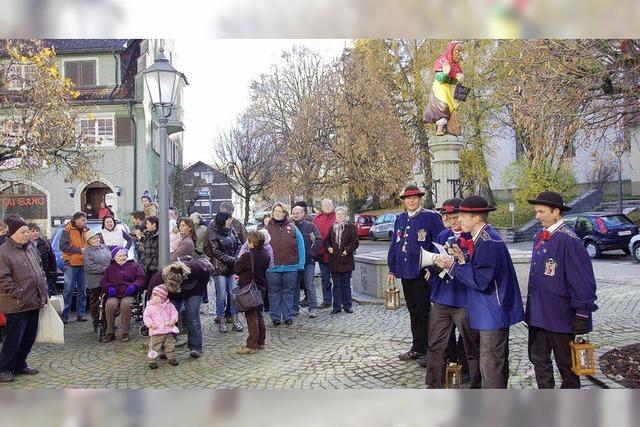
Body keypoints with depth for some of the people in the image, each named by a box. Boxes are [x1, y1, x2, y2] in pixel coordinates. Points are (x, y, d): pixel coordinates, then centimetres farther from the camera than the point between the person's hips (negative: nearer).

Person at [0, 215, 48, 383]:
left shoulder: (30, 247, 11)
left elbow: (40, 269, 19)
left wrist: (43, 291, 12)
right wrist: (19, 294, -18)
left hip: (34, 302, 8)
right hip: (17, 305, -7)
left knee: (29, 337, 14)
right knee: (14, 338, 1)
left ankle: (20, 365, 28)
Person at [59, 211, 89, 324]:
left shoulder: (85, 230, 11)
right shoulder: (67, 230, -4)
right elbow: (62, 246, -12)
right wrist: (79, 250, -15)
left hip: (83, 264, 5)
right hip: (71, 264, -5)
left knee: (83, 290, 8)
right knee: (68, 290, -2)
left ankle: (80, 314, 15)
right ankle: (65, 315, 4)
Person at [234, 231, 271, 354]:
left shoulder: (247, 256, -21)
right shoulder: (265, 255, 1)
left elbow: (236, 270, -12)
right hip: (261, 288, 7)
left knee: (251, 317, -2)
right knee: (259, 315, 17)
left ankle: (251, 345, 3)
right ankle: (260, 342, 24)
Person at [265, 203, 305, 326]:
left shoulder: (292, 228, 5)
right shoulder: (268, 228, 5)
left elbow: (300, 246, 3)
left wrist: (301, 263, -3)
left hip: (291, 267, 0)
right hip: (273, 267, 0)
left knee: (288, 292, 9)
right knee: (274, 292, 7)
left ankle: (288, 316, 18)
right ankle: (275, 317, 16)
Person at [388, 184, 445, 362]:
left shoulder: (431, 217, -7)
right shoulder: (400, 219, 11)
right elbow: (394, 244, 15)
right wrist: (392, 269, 13)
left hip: (422, 273, -6)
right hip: (405, 272, 6)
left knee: (422, 312, 2)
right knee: (413, 312, 14)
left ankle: (425, 350, 13)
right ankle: (417, 348, 25)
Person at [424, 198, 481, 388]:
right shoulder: (443, 235, 10)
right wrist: (432, 268, -3)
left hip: (465, 300, -6)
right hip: (441, 298, 6)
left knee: (471, 348, 8)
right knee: (435, 345, 13)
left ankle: (476, 388, 24)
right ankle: (434, 385, 27)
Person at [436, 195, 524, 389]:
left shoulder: (488, 242, -21)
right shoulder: (482, 238, 11)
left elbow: (481, 280, -24)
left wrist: (454, 265, -19)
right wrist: (462, 258, -1)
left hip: (493, 313, -11)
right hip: (493, 313, 11)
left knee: (490, 365, -2)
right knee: (498, 362, 22)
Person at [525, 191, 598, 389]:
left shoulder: (568, 240, -18)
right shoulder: (540, 237, 7)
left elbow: (582, 280, -18)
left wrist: (582, 314, -17)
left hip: (560, 315, -8)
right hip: (537, 314, 8)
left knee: (566, 363, 10)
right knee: (538, 359, 17)